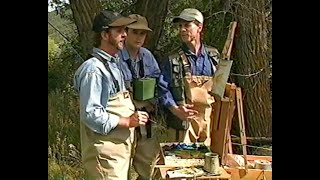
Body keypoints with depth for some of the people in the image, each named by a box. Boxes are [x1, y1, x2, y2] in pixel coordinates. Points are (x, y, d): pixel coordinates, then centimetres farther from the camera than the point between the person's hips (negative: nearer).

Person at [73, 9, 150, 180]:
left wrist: (132, 114, 9)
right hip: (105, 152, -10)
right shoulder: (93, 69, -18)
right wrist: (128, 122, -19)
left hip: (120, 148, 10)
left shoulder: (113, 64, 14)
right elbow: (91, 115, -24)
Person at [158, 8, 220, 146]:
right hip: (182, 122, -3)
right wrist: (175, 109, -17)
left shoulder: (213, 56, 10)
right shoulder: (173, 59, 1)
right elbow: (163, 88, -2)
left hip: (209, 120, 3)